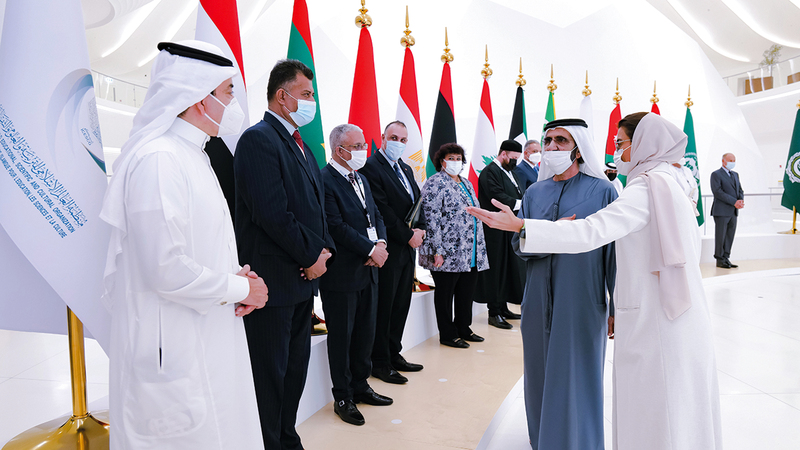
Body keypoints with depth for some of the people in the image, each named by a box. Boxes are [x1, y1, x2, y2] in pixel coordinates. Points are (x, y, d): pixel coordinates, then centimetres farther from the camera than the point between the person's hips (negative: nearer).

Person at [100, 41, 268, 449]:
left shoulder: (193, 155, 13)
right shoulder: (158, 159, -19)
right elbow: (166, 270, -24)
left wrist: (237, 275, 3)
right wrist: (240, 288, -11)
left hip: (207, 342, 10)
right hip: (173, 350, -9)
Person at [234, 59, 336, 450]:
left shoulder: (301, 145, 17)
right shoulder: (259, 139, -13)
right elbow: (271, 213, -22)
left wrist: (324, 249, 1)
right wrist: (311, 255, -13)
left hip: (303, 275, 10)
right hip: (274, 280, -9)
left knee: (295, 368, 19)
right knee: (270, 374, 3)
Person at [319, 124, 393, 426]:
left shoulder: (361, 179, 15)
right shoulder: (325, 180, -15)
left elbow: (376, 216, 15)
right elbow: (336, 226, -21)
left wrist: (381, 243, -4)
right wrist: (371, 249, -17)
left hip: (369, 269, 9)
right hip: (342, 274, -8)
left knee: (366, 332, 17)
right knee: (341, 336, 6)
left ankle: (360, 386, 34)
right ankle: (343, 398, 21)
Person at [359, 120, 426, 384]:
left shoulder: (406, 169, 17)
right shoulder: (371, 167, -10)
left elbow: (418, 202, 16)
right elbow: (383, 210, -17)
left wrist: (421, 229, -3)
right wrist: (408, 236, -13)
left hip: (408, 248, 8)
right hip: (388, 249, -8)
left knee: (401, 304, 14)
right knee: (383, 307, 0)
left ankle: (394, 354, 27)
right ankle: (380, 363, 11)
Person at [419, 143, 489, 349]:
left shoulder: (466, 183, 18)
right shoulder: (436, 183, -8)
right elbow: (431, 218, -15)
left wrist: (479, 247, 19)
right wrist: (437, 250, -20)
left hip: (471, 253, 8)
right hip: (448, 253, -8)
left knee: (467, 291, 14)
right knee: (445, 292, 4)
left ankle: (464, 328, 28)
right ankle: (448, 334, 15)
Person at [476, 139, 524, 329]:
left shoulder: (510, 172, 18)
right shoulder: (489, 172, -12)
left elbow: (518, 195, 18)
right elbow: (499, 199, -22)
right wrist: (524, 203, -20)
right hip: (496, 231, -9)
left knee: (509, 269, 13)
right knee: (497, 269, -4)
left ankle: (503, 308, 24)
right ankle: (494, 313, 5)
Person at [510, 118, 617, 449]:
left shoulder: (602, 191, -3)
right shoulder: (534, 193, 9)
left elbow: (614, 251, -7)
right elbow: (519, 245, 4)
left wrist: (617, 307, -9)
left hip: (582, 306, -4)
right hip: (539, 304, 4)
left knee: (576, 381, 4)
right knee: (541, 376, 15)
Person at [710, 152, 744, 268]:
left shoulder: (735, 175, 19)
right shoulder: (716, 174, -5)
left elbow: (740, 190, 17)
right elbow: (718, 192, -14)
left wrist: (741, 201, -4)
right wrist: (734, 202, -18)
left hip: (733, 211, 7)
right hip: (721, 211, -7)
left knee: (730, 236, 8)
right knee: (720, 236, -2)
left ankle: (726, 258, 14)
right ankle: (720, 260, 5)